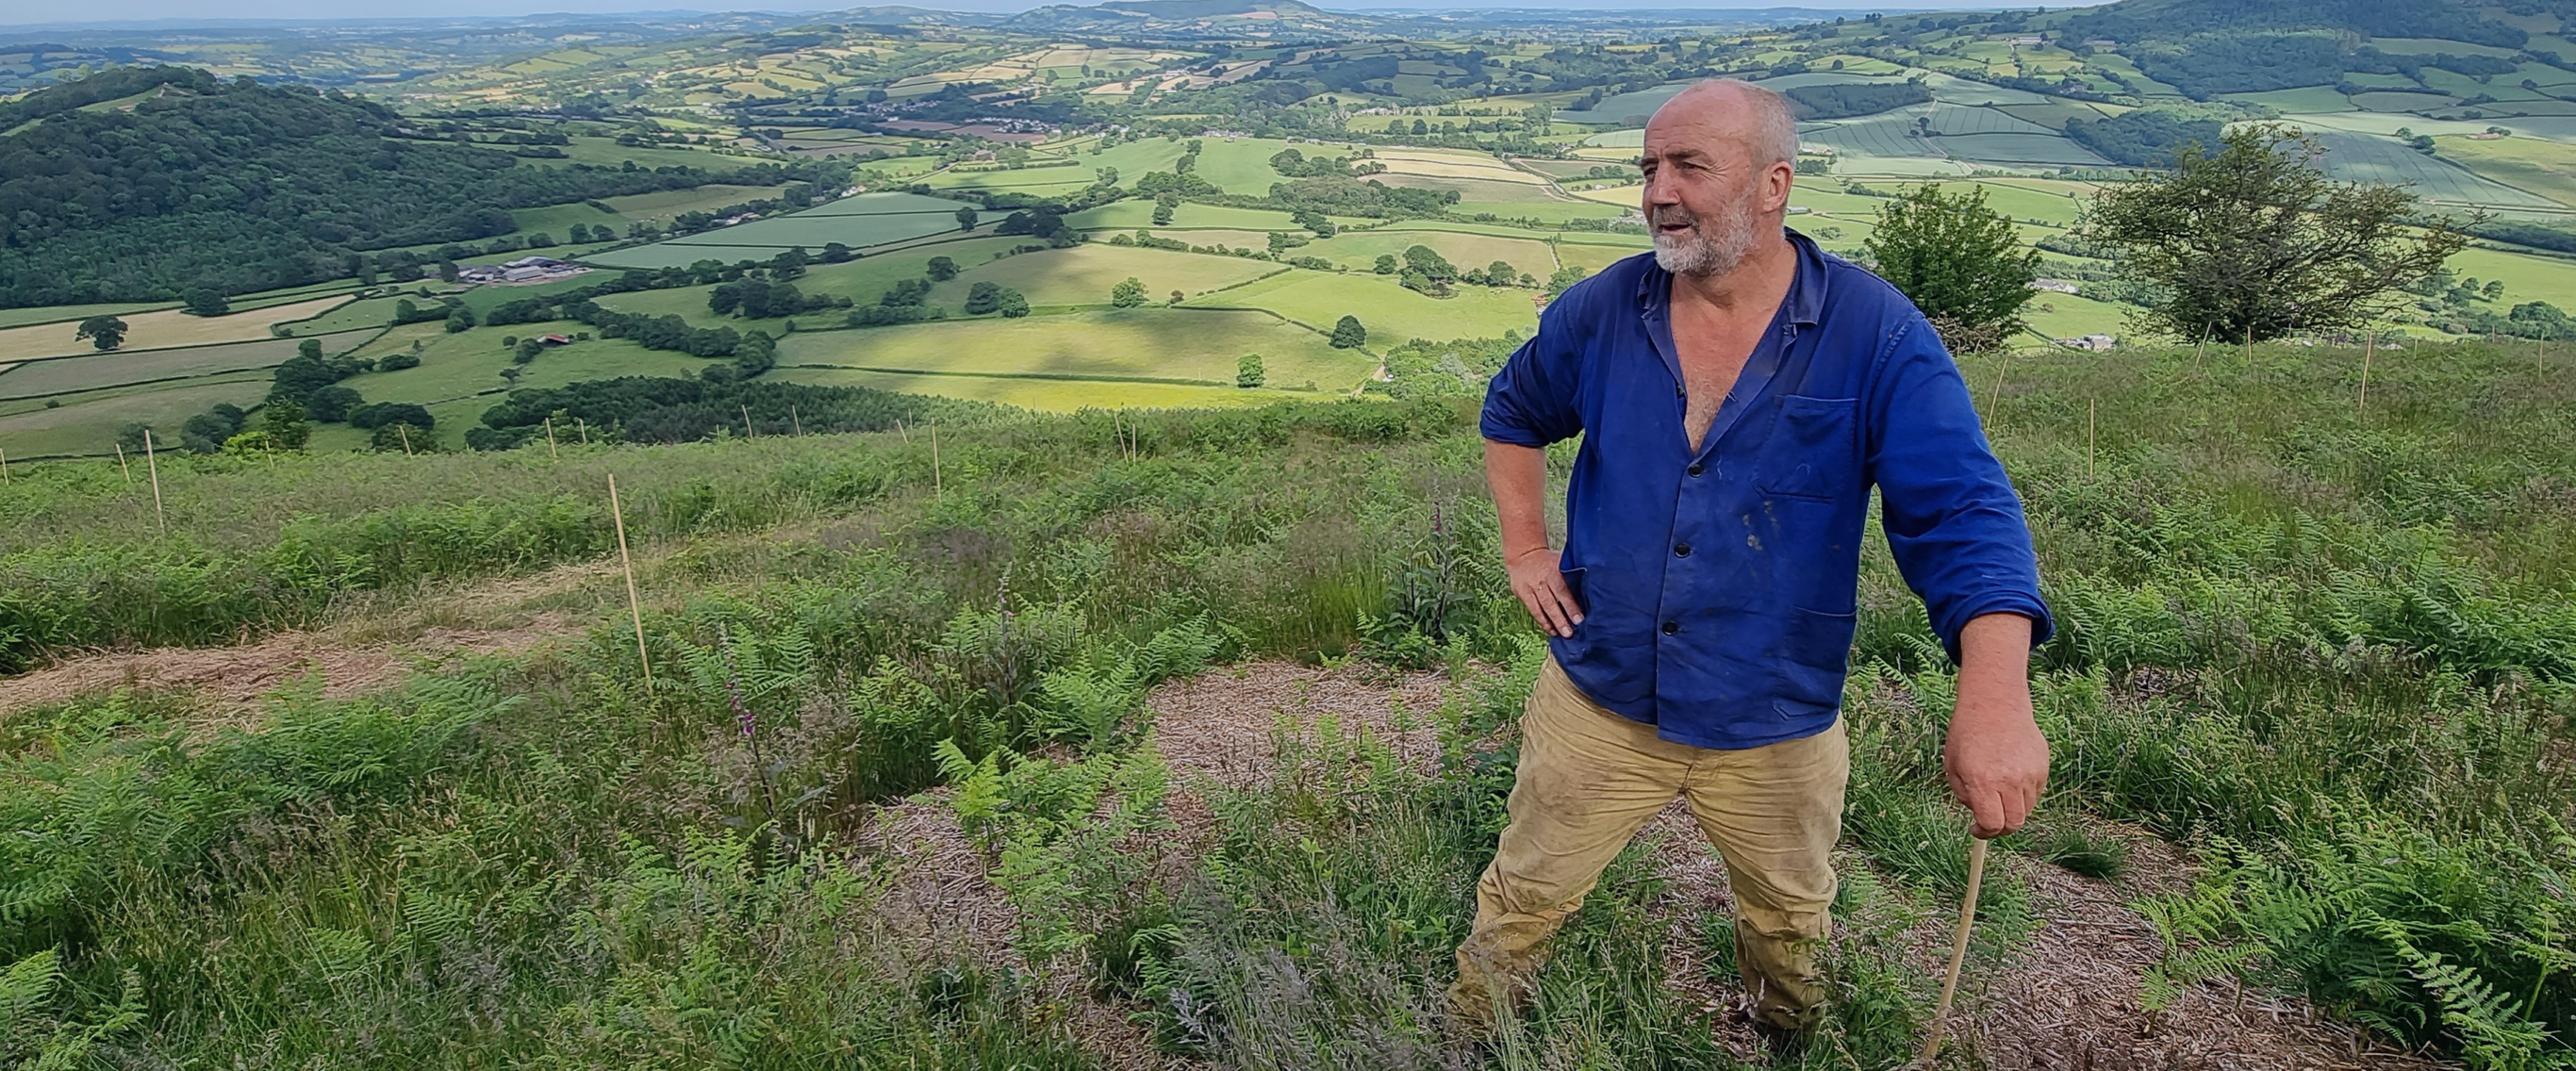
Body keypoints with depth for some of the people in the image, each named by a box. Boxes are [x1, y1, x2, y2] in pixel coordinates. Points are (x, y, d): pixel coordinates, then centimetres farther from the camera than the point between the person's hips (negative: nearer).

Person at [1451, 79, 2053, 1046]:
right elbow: (1512, 414, 13)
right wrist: (1523, 547, 2)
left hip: (1776, 728, -1)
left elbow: (1961, 510, -23)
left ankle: (1791, 1045, 56)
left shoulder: (1876, 334, -15)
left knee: (1788, 928, 25)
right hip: (1599, 703, 1)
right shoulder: (1599, 313, -7)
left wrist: (1994, 695, -38)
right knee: (1524, 899, 15)